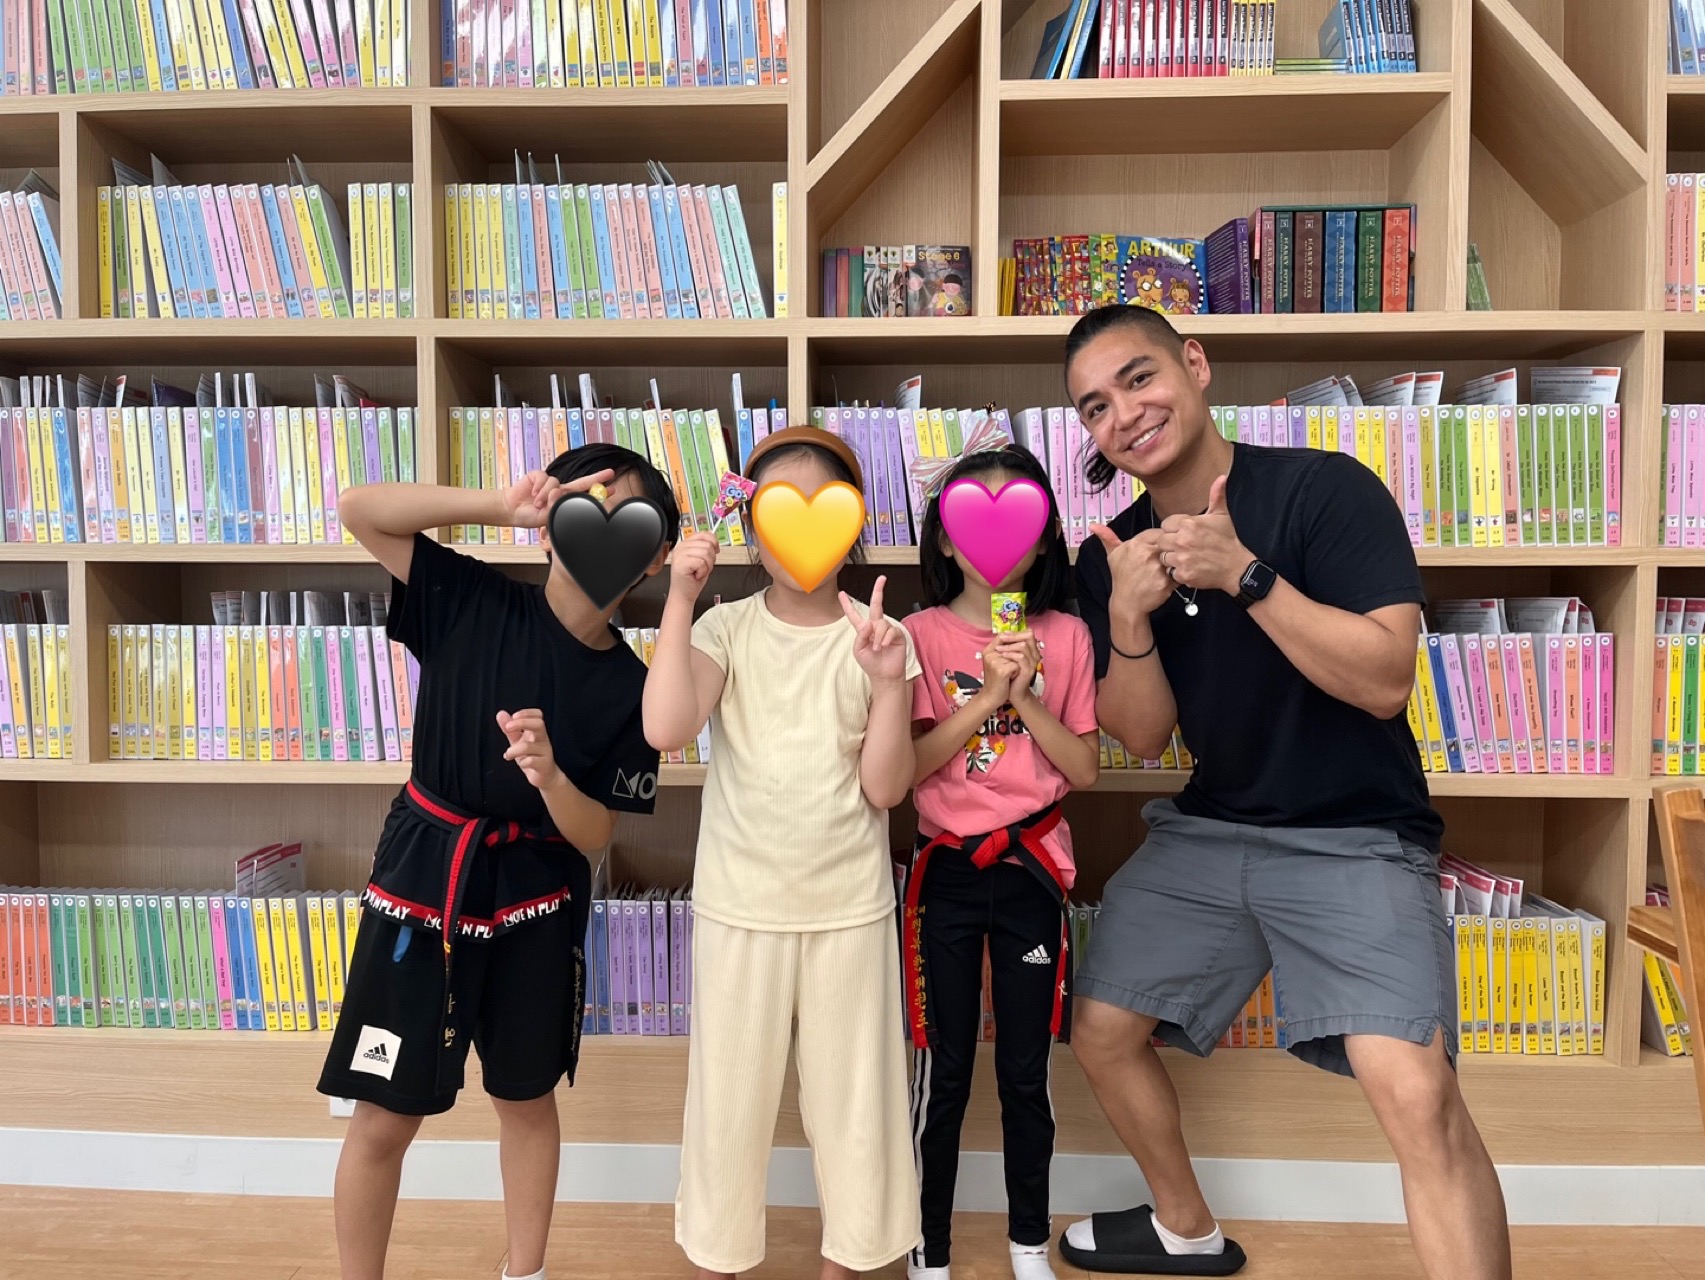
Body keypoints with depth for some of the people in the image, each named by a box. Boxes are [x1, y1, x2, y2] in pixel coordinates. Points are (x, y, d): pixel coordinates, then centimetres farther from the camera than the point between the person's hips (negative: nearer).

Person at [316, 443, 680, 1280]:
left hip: (536, 899, 2)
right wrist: (504, 507, -24)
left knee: (527, 1097, 19)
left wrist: (549, 774, -27)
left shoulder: (629, 686, -8)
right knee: (384, 1117, 7)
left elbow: (595, 835, -6)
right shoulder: (473, 602, -9)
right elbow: (358, 509, -18)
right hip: (423, 876, -1)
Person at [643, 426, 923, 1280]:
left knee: (852, 1092, 14)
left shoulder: (878, 637, -4)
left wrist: (891, 685, -22)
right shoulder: (726, 628, -5)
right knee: (730, 1092, 14)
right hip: (740, 906, 0)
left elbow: (885, 789, -8)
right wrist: (680, 598, -22)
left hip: (851, 908, 1)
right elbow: (665, 730, -23)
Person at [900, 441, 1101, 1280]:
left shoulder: (1065, 637, 0)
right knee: (941, 1072, 7)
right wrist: (987, 694, -20)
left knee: (1027, 1069, 13)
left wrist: (1025, 699, -15)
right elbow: (906, 768, -13)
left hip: (1032, 871, 2)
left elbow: (1085, 770, -2)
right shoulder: (921, 635, -5)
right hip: (946, 872, -1)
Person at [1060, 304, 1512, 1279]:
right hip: (1206, 831, 6)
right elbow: (1143, 736, -1)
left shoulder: (1326, 488, -14)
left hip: (1354, 835, -5)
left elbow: (1385, 680, -22)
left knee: (1418, 1092, -24)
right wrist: (1128, 618, -19)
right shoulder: (1108, 557, 1)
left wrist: (1243, 571, -30)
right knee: (1101, 1033, 12)